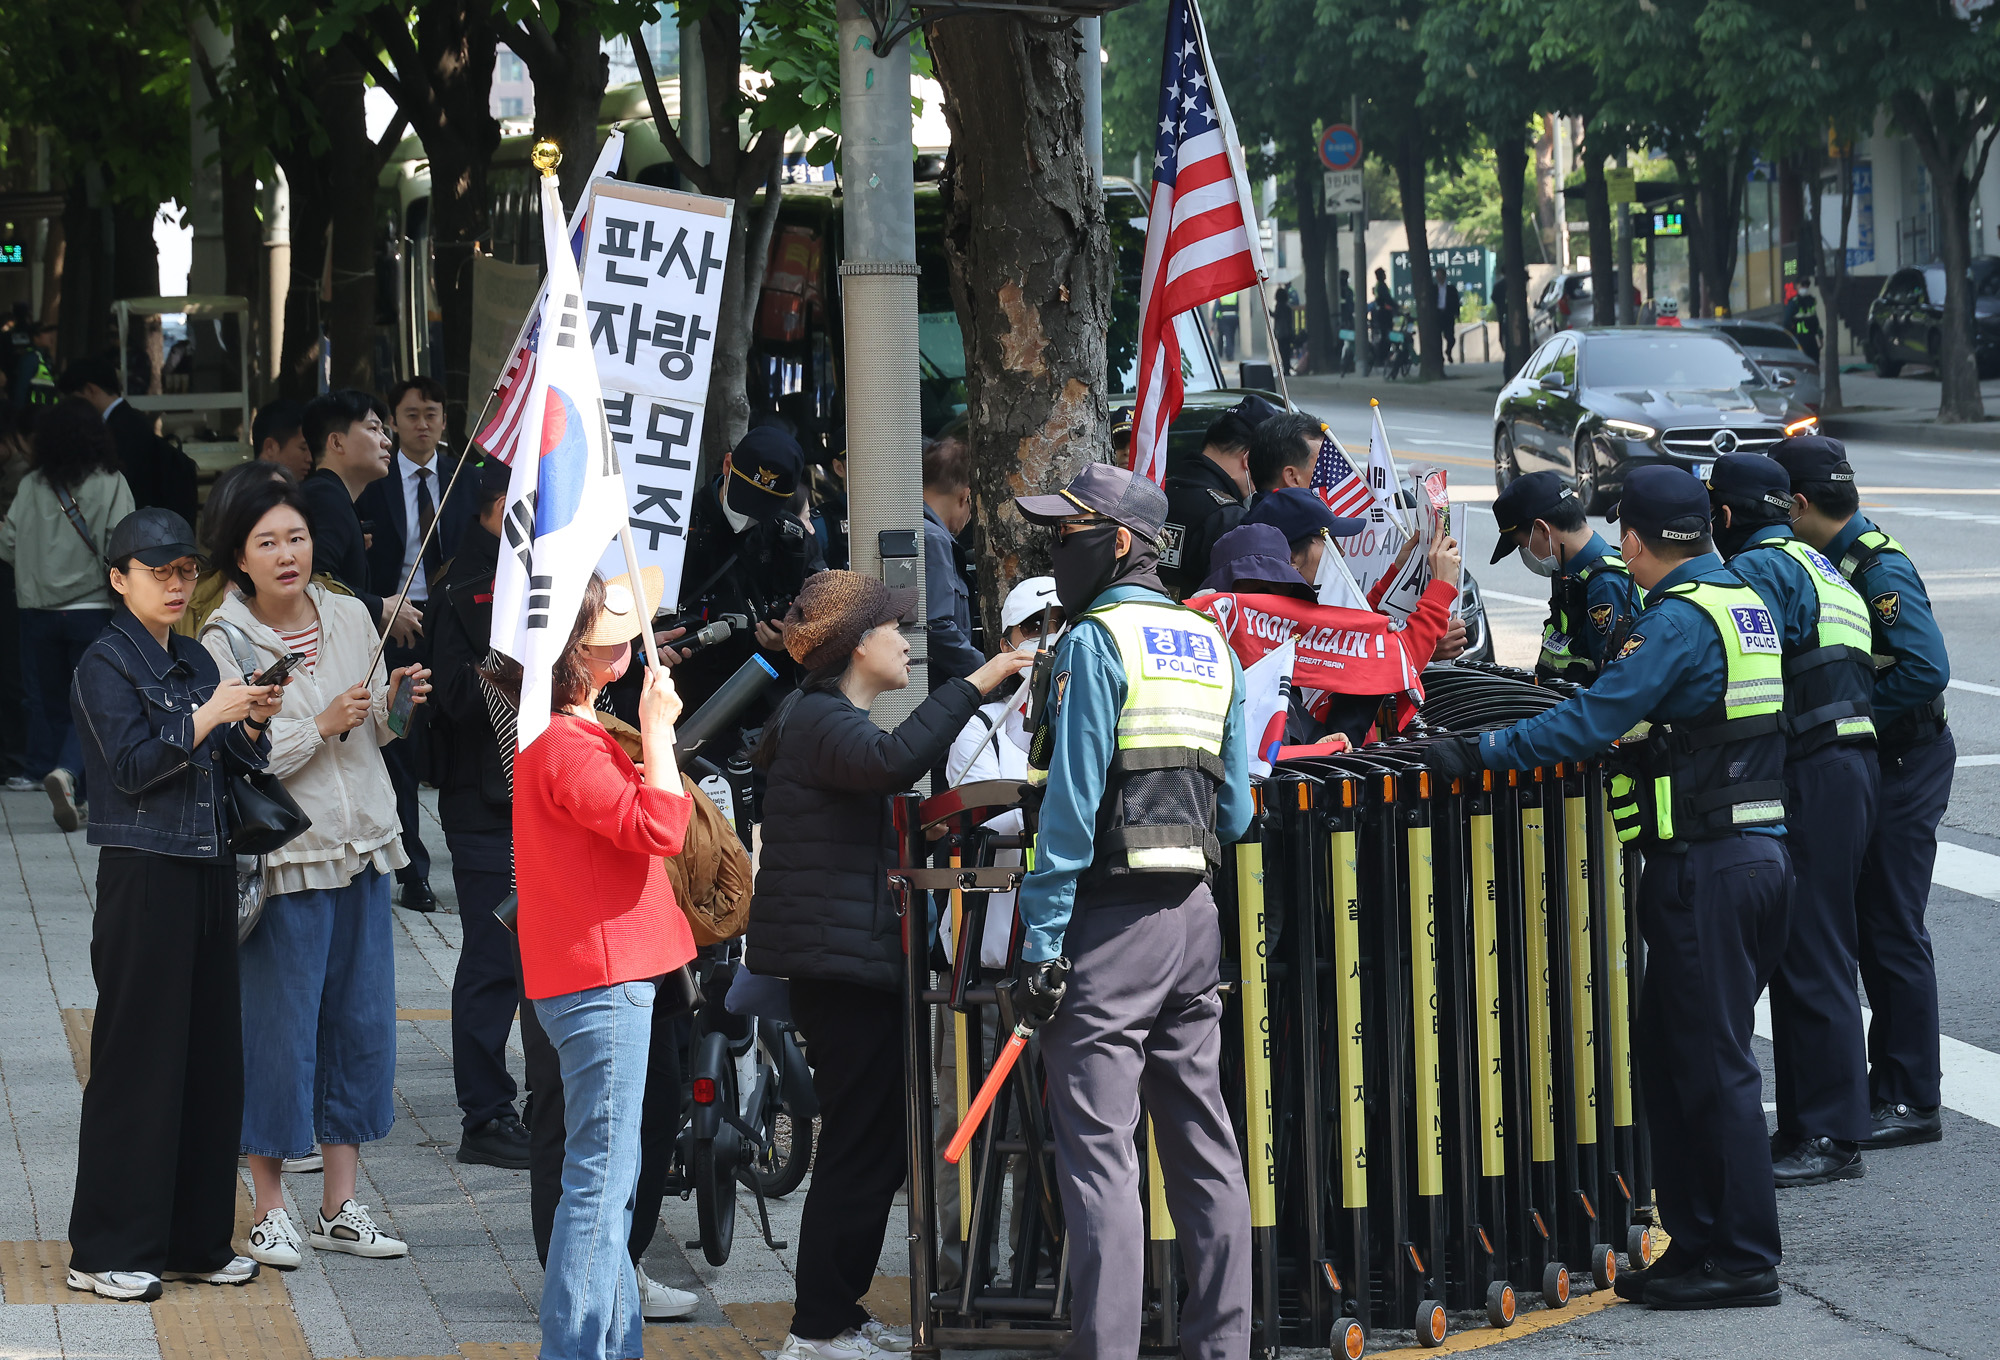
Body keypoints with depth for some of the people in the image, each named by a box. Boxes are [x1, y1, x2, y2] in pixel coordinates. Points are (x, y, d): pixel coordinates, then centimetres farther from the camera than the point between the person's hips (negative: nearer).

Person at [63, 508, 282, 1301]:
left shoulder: (196, 663, 15)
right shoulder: (105, 664, -6)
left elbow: (229, 768, 15)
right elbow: (132, 766, -15)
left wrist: (253, 723, -3)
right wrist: (209, 714, -18)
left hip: (207, 873, 7)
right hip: (144, 874, -7)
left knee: (212, 1055, 8)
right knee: (138, 1057, -5)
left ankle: (197, 1240, 16)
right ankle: (107, 1252, 1)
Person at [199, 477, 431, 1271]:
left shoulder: (350, 618, 6)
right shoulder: (226, 642, -10)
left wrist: (396, 703, -4)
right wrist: (321, 727, -21)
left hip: (363, 847, 6)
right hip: (286, 855, -5)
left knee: (361, 1021, 9)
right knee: (279, 1029, -2)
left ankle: (340, 1206, 19)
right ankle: (269, 1211, 11)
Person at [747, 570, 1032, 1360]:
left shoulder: (826, 718, 21)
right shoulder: (822, 721, -13)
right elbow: (894, 762, -34)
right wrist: (973, 686, -31)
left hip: (845, 960, 11)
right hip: (839, 960, -11)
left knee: (872, 1144, 13)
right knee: (860, 1148, -8)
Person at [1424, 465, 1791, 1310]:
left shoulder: (1679, 618, -15)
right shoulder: (1745, 602, 14)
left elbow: (1595, 722, -22)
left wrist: (1479, 753, -20)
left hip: (1706, 865, -9)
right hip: (1761, 852, 9)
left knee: (1714, 1065, -4)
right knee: (1667, 1049, 15)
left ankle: (1746, 1260, 0)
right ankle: (1694, 1241, 19)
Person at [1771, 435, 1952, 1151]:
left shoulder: (1882, 569, -20)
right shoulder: (1832, 560, 9)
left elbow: (1926, 670, -30)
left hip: (1905, 763, -10)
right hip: (1860, 763, 10)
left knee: (1892, 931, -6)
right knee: (1862, 926, 13)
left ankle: (1914, 1103, -1)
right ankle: (1885, 1081, 22)